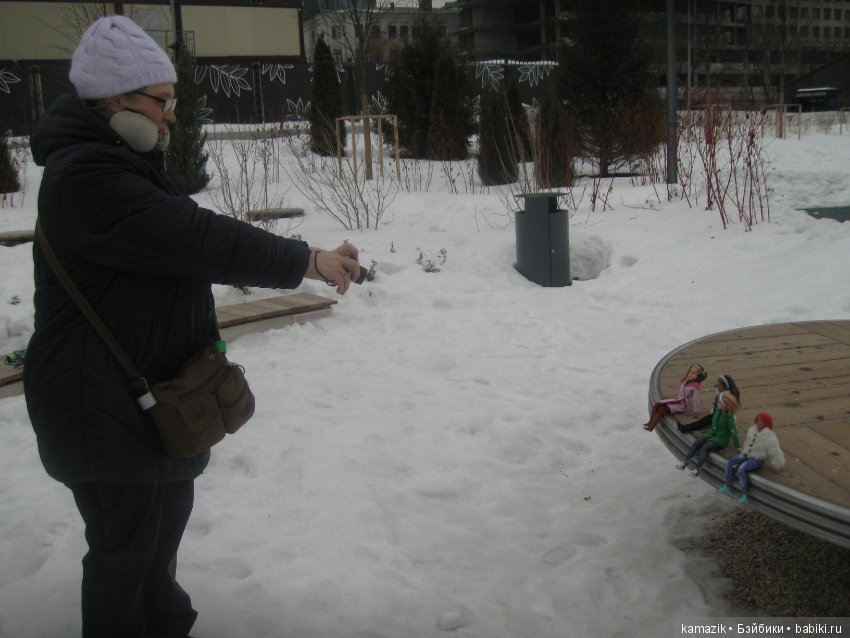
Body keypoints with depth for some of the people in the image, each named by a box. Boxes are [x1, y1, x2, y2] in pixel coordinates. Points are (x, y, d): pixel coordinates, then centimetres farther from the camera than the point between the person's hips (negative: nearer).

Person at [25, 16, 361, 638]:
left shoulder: (133, 159, 10)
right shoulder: (84, 175, -24)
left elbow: (178, 245, 18)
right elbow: (195, 238, -31)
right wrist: (307, 261, -27)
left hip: (156, 387, 11)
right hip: (103, 405, -10)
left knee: (167, 513, 24)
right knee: (126, 543, 3)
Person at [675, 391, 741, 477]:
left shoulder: (730, 418, -19)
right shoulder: (717, 412, 2)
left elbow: (734, 432, -17)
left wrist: (738, 447, -15)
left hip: (721, 439, -7)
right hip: (712, 434, 7)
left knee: (705, 447, -27)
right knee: (696, 443, -12)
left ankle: (698, 469, -31)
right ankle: (685, 462, -14)